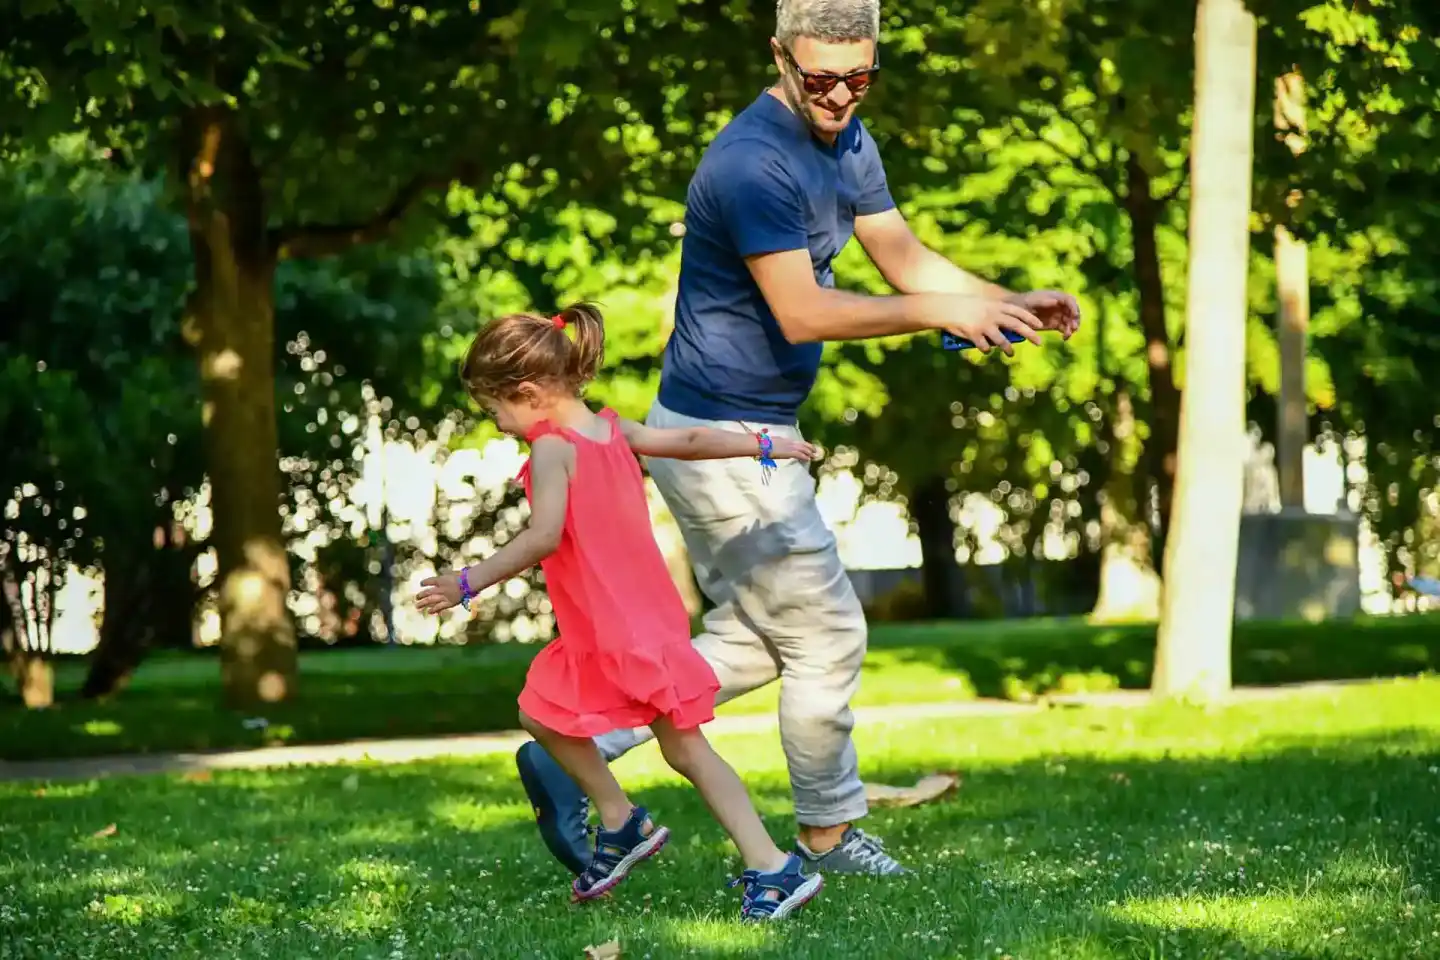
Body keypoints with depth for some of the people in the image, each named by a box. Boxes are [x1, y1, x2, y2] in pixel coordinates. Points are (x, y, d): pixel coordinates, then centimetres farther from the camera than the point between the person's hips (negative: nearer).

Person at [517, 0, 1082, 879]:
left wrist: (1013, 305, 0)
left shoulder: (848, 145, 8)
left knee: (748, 642, 16)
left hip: (743, 435, 10)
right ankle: (830, 833, 18)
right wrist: (938, 313, -25)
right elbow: (802, 313, -26)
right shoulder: (752, 163, -23)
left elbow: (907, 259, 13)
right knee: (826, 634, 1)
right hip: (723, 440, -10)